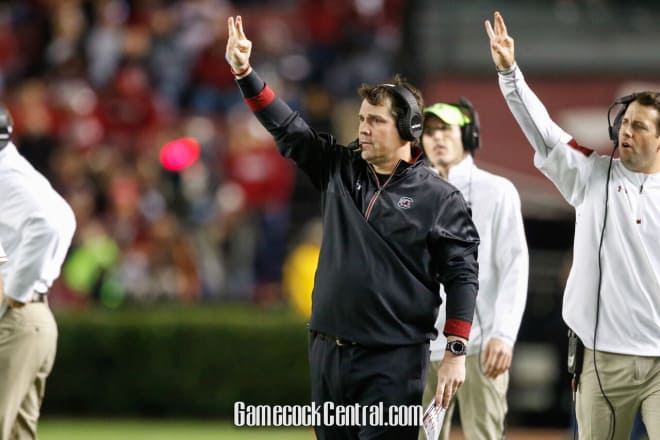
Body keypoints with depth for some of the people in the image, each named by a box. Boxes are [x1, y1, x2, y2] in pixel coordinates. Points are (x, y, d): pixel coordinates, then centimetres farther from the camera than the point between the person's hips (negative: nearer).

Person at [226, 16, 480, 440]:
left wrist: (457, 353, -12)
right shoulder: (340, 170, 11)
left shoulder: (440, 197, -4)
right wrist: (244, 71, -2)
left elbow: (462, 274, -6)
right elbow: (287, 127, 9)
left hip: (394, 361, -6)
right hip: (328, 352, 6)